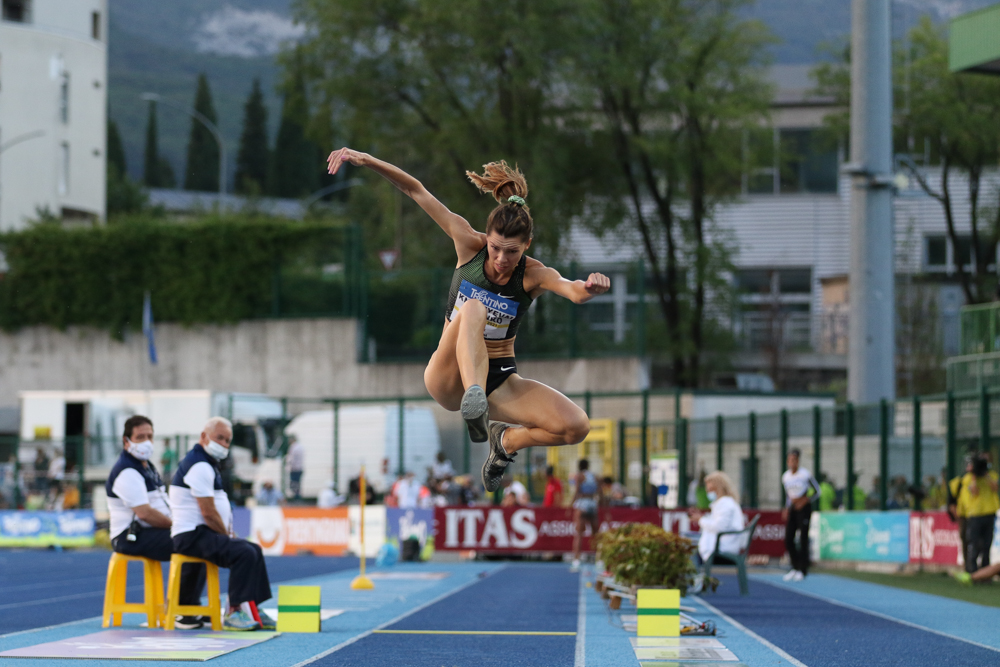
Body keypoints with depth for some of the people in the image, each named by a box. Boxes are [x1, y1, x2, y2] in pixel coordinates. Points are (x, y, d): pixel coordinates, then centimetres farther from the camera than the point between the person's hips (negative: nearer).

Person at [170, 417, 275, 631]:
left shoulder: (207, 464, 20)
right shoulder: (200, 466, -16)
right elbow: (208, 513, -20)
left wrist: (228, 533, 10)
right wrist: (228, 537, -9)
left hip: (201, 533, 12)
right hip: (192, 535, -12)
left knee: (254, 550, 17)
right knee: (244, 553, -26)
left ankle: (254, 611, 14)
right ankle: (234, 613, -24)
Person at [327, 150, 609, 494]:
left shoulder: (534, 275, -13)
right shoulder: (469, 244, -10)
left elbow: (574, 291, -36)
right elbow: (416, 191, -9)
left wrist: (590, 288, -59)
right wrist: (367, 160, -17)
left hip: (500, 381, 2)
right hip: (449, 377, -1)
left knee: (577, 426, -23)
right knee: (473, 309, -33)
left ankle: (507, 440, 7)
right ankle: (475, 405, -48)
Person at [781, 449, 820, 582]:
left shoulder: (805, 475, -11)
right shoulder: (785, 477, 5)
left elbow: (817, 490, -3)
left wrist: (805, 500, -12)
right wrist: (787, 508, 8)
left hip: (804, 507, -6)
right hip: (792, 508, 6)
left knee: (803, 539, -6)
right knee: (788, 539, 1)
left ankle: (802, 570, 0)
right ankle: (795, 567, 15)